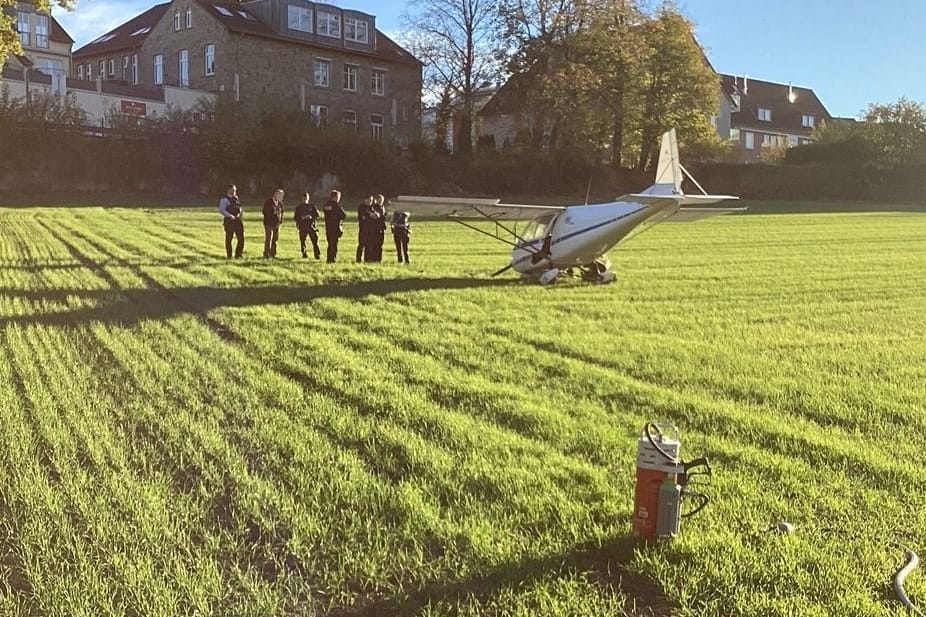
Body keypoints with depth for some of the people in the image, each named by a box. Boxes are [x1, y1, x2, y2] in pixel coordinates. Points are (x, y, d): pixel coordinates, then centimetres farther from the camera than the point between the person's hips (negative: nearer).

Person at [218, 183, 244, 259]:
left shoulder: (236, 198, 14)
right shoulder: (224, 199, -8)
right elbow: (221, 210, -17)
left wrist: (241, 211, 5)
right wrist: (230, 216, -28)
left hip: (237, 220, 6)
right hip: (229, 221, -6)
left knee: (241, 238, 3)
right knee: (229, 239, 4)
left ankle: (238, 255, 14)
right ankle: (229, 256, 13)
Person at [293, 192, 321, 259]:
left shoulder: (312, 206, 10)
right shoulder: (298, 207, 11)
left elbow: (317, 215, 8)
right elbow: (295, 217, 11)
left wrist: (311, 217, -10)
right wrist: (301, 218, -7)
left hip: (311, 226, -1)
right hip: (302, 226, 1)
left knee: (315, 240, -8)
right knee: (302, 241, -1)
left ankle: (317, 255, -7)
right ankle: (304, 254, 11)